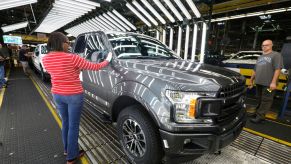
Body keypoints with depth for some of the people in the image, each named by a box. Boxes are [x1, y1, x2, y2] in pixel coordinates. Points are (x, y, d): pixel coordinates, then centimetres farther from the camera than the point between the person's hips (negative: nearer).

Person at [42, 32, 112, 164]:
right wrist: (107, 60, 3)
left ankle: (67, 149, 43)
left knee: (65, 122, 25)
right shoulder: (72, 58, -20)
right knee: (73, 126, 9)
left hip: (57, 95, 7)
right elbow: (95, 67, -12)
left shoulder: (45, 59, 0)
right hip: (74, 96, -7)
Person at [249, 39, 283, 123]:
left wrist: (273, 82, -19)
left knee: (266, 100, -1)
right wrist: (251, 80, 22)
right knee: (259, 99, 15)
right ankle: (257, 113, 26)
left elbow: (278, 69, -12)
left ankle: (260, 116, 1)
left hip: (269, 84, -7)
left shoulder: (276, 55, -2)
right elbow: (255, 70, 23)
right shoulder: (260, 57, 20)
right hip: (259, 83, 7)